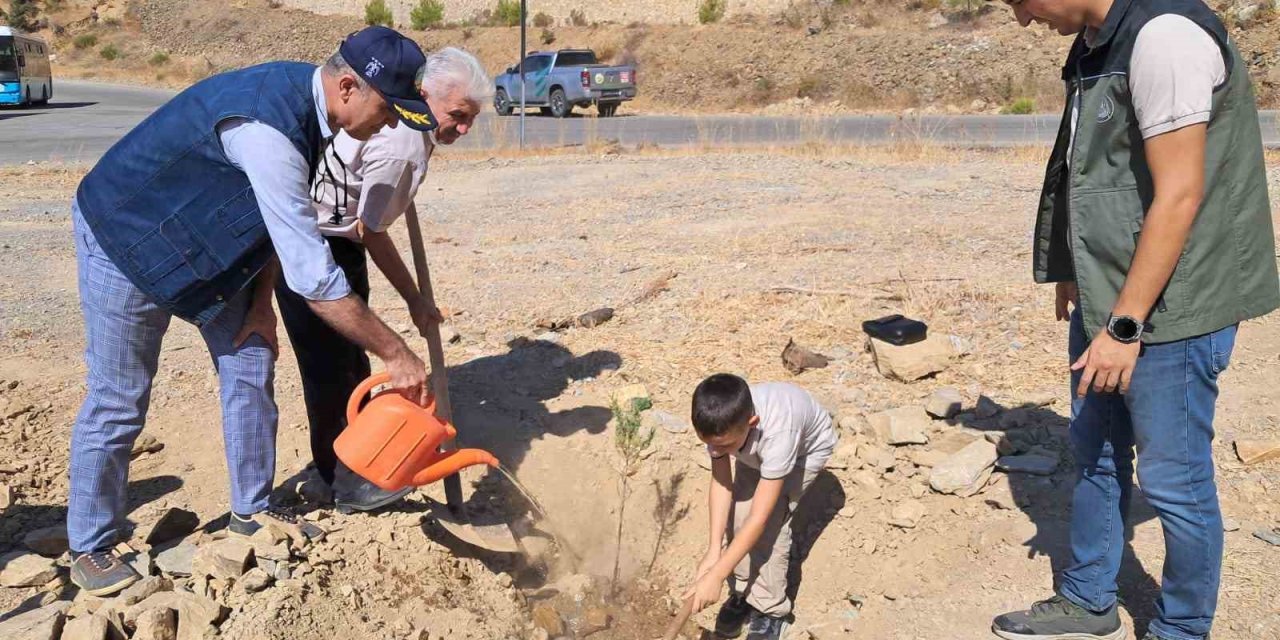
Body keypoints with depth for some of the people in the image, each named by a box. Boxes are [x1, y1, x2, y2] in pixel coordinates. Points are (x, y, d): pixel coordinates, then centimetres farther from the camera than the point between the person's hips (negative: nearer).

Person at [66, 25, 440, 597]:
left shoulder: (304, 96, -11)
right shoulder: (268, 130, -39)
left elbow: (280, 217, 3)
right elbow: (313, 279, -39)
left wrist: (261, 302, -1)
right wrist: (396, 354, -32)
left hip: (204, 242, 9)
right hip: (126, 241, -8)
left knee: (250, 364, 7)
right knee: (118, 403, 0)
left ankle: (252, 510, 23)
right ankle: (89, 551, 19)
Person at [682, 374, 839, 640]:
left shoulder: (777, 433, -46)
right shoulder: (721, 424, -33)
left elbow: (759, 518, -42)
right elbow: (721, 483, -23)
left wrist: (716, 576, -42)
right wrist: (714, 550, -32)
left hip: (807, 446, -4)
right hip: (758, 447, 4)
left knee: (771, 522, -19)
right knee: (738, 512, -11)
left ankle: (769, 610, 0)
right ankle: (743, 592, 12)